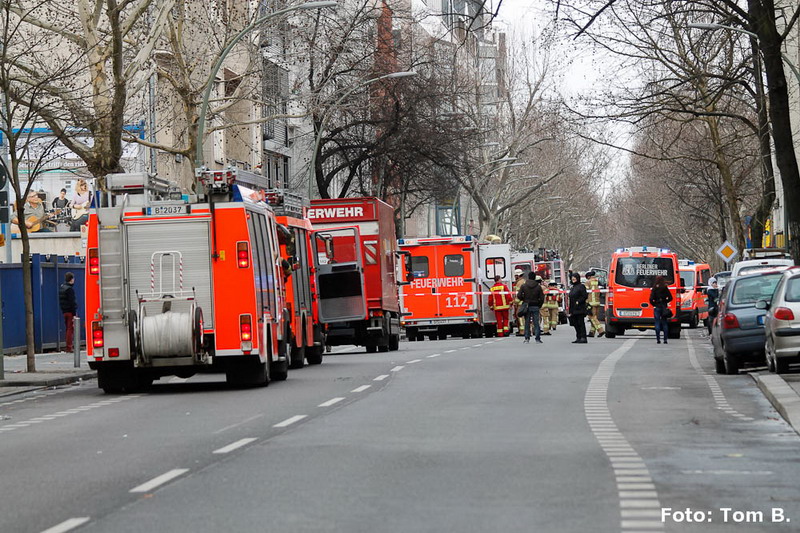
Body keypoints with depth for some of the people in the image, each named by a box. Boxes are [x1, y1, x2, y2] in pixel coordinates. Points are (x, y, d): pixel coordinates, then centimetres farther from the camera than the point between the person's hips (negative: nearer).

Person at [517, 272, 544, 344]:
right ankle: (538, 338, 0)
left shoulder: (524, 286, -3)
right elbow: (542, 298, -3)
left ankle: (527, 338, 7)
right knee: (536, 323, 2)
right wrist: (539, 305, 11)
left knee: (527, 322, 7)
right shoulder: (538, 286, -2)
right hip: (535, 307, 0)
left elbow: (519, 296, -5)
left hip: (526, 306, 0)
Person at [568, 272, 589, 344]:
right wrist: (570, 311, 15)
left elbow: (585, 296, -14)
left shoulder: (581, 286, -5)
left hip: (580, 309, -8)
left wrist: (578, 302, -18)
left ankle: (583, 338, -10)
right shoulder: (572, 288, 19)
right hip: (573, 310, 8)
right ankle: (578, 338, 14)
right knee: (576, 324, 8)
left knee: (581, 323, -9)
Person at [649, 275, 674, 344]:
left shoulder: (654, 289, -6)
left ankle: (658, 339, -4)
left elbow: (651, 299, -12)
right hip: (664, 307, 2)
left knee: (657, 323, 1)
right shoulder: (665, 288, 0)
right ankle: (665, 339, 5)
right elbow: (670, 298, 1)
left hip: (657, 307, -2)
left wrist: (654, 304, 4)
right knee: (664, 323, 8)